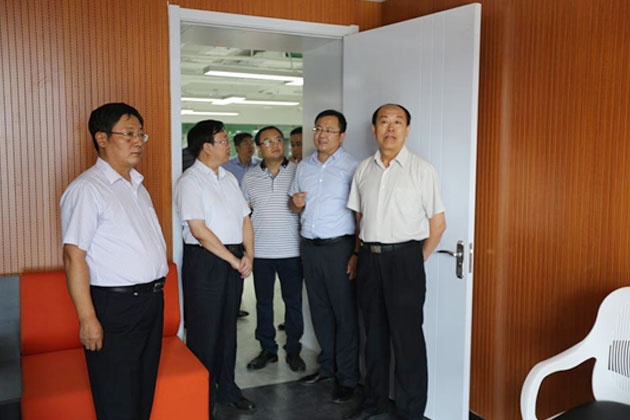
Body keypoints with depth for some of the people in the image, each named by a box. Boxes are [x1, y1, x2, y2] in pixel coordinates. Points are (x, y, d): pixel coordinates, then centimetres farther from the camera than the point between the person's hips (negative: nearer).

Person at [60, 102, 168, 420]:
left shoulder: (138, 187, 15)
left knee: (145, 394, 18)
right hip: (114, 307, -8)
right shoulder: (86, 189, -13)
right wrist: (87, 318, -19)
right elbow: (74, 256, -17)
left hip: (152, 300, 8)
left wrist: (155, 292, 16)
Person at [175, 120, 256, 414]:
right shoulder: (190, 181, -11)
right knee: (205, 331, 2)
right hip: (204, 260, -7)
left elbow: (244, 218, 13)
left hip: (234, 260, 7)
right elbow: (199, 230, -18)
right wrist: (234, 260, -14)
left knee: (228, 326, 16)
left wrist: (248, 254, -2)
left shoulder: (229, 178, 13)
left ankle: (226, 388, 31)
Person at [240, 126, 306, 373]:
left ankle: (293, 350, 21)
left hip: (291, 250, -2)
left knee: (293, 302, 7)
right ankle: (268, 349, 25)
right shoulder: (250, 178, 7)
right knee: (263, 302, 11)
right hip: (260, 251, 2)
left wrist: (299, 203, -13)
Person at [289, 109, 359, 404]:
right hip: (310, 246, 6)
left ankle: (347, 377, 11)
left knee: (344, 313, 0)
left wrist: (357, 253, -17)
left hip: (339, 246, -6)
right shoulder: (303, 167, 12)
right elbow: (294, 204, 22)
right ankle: (327, 366, 28)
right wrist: (295, 202, -2)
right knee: (319, 309, 14)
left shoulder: (351, 167, -7)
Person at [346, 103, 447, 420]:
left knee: (407, 336, 0)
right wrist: (362, 253, 11)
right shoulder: (363, 169, 9)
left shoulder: (421, 169, -5)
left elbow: (438, 223, -4)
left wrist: (416, 261, -2)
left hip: (404, 258, -4)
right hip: (369, 259, 5)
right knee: (374, 332, 15)